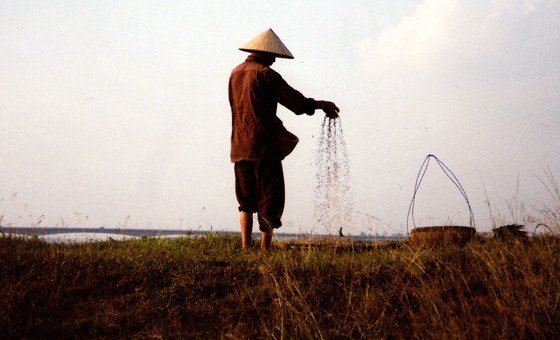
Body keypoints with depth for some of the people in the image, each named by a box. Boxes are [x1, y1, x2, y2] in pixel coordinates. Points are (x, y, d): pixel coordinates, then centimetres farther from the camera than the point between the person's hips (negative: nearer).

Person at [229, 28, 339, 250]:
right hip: (263, 146, -7)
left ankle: (245, 247, 10)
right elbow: (296, 102, -10)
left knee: (246, 199, 15)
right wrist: (320, 104, 6)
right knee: (270, 199, 0)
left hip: (239, 147, 7)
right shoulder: (265, 74, -10)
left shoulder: (235, 73, 12)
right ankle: (265, 247, -4)